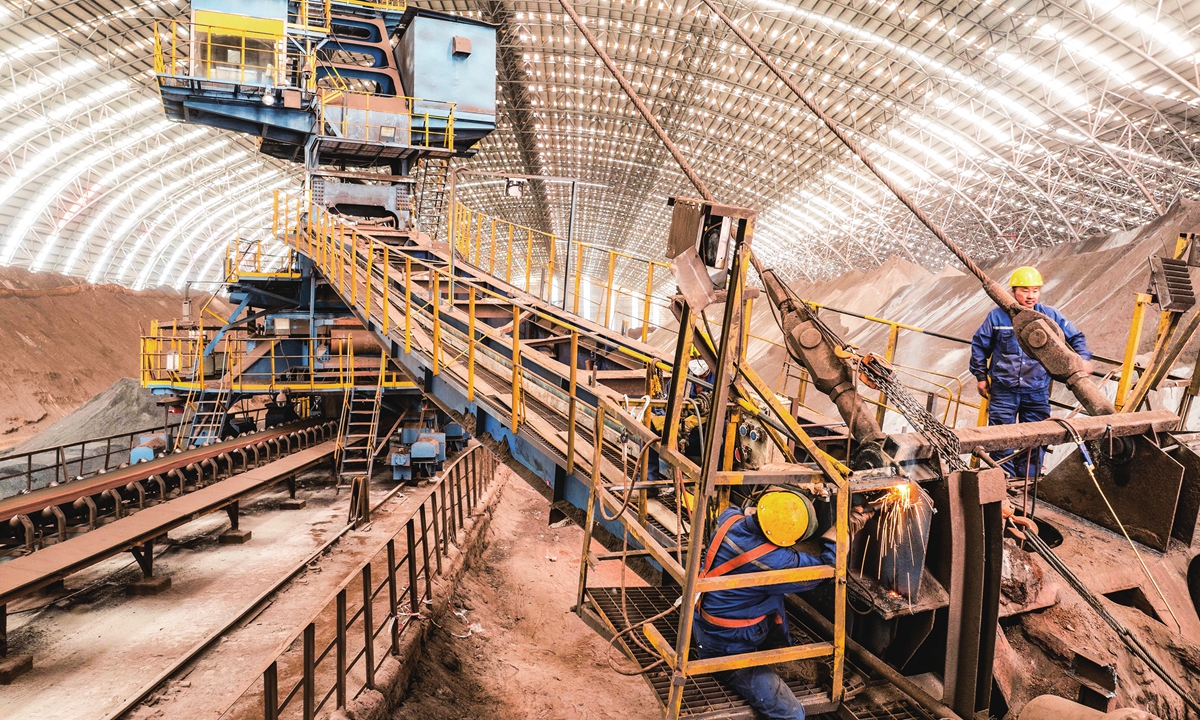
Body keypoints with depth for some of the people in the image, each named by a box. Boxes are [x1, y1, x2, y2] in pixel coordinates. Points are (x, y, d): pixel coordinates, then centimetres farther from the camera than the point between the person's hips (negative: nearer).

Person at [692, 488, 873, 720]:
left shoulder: (729, 519, -14)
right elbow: (823, 568, -13)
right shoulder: (772, 562, -32)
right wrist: (848, 529, -4)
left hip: (704, 623, 8)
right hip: (726, 649, -8)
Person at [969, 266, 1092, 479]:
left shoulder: (1050, 316, 1)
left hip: (1037, 392, 2)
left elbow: (1076, 338, 13)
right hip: (1003, 391, -2)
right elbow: (979, 344, 7)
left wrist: (1082, 358, -4)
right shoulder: (998, 316, -3)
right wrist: (981, 376, 8)